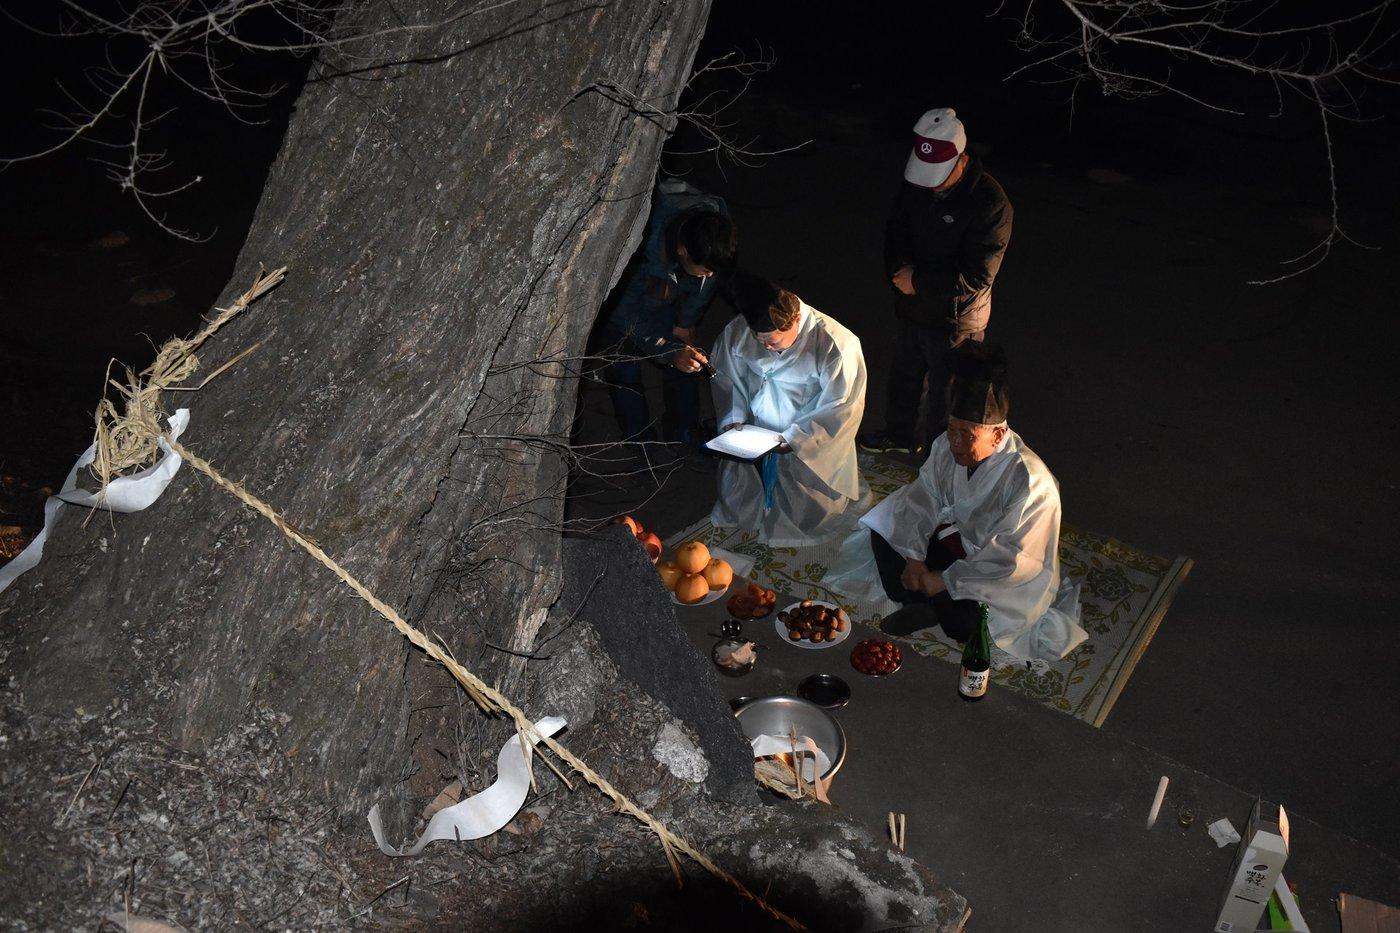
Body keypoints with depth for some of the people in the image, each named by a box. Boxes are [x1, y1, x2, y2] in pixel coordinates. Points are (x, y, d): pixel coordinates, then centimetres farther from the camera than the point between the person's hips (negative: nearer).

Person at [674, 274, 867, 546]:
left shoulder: (837, 345, -25)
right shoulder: (738, 330, -12)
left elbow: (842, 407, -18)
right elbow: (725, 376, 5)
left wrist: (792, 439, -21)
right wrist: (733, 420, -8)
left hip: (808, 447, -4)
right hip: (754, 436, 4)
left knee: (807, 517, -2)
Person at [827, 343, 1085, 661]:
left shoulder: (1031, 482, -32)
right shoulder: (947, 445, -13)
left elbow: (1011, 558, -32)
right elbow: (921, 499, -4)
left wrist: (945, 580, -28)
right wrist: (913, 557, -16)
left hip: (1002, 580, -6)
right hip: (955, 538, 7)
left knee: (964, 620, -31)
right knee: (882, 532, -3)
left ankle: (925, 608, 3)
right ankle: (925, 606, -10)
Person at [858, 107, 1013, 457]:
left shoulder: (990, 203, -27)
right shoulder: (915, 182, -7)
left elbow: (977, 275, -26)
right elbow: (895, 229, 6)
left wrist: (918, 282, -23)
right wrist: (901, 268, -14)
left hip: (954, 319, -6)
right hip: (911, 307, 7)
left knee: (944, 392, 10)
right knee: (903, 374, 27)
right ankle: (899, 434, 52)